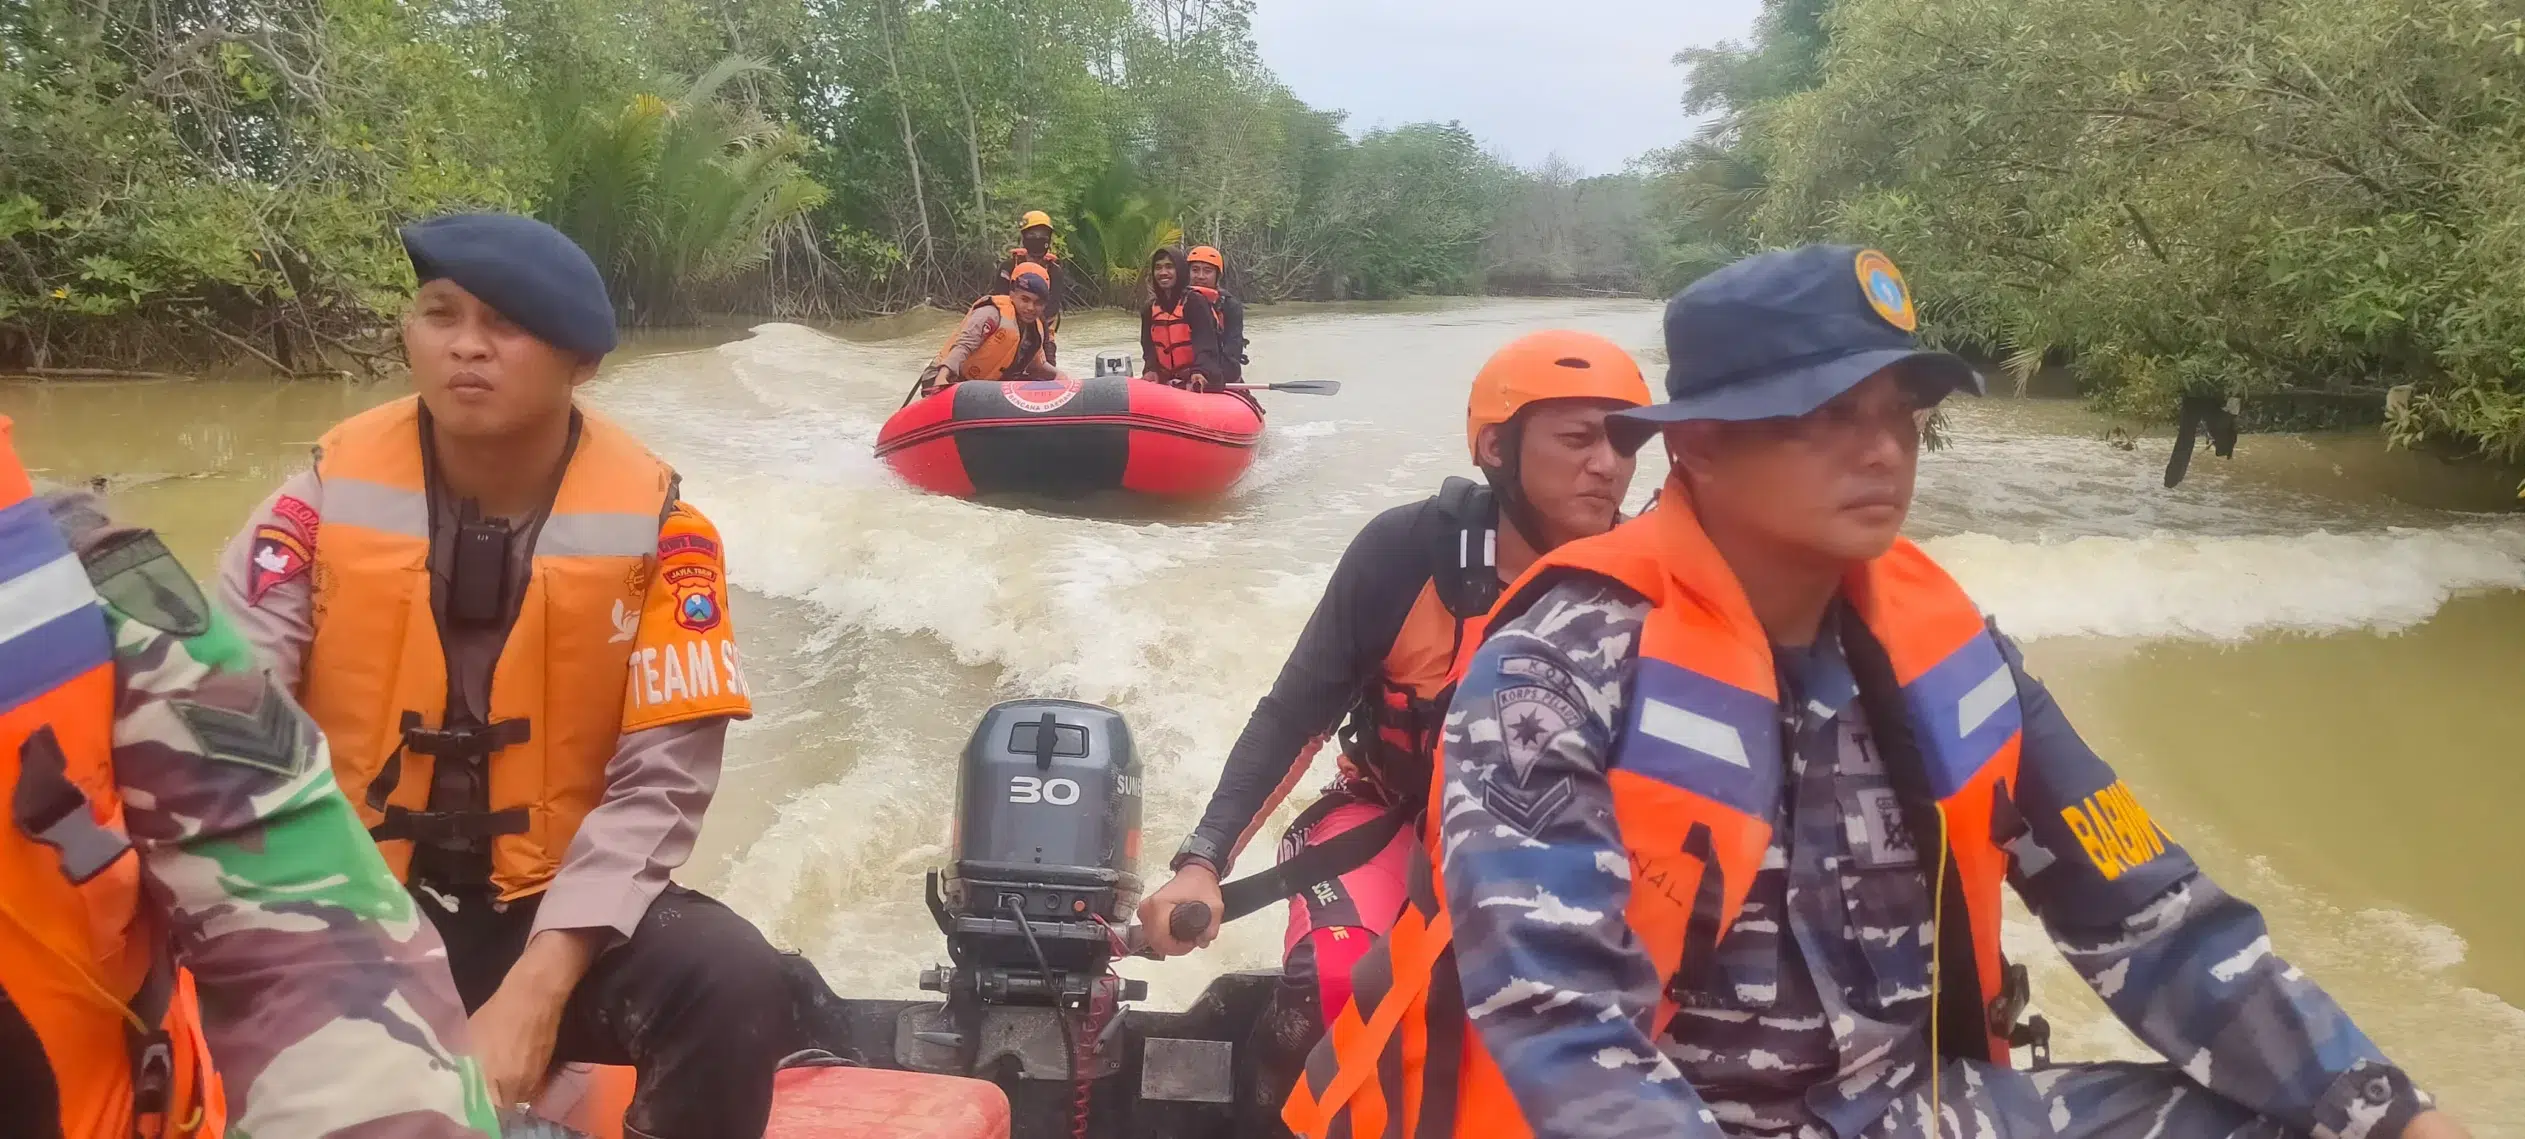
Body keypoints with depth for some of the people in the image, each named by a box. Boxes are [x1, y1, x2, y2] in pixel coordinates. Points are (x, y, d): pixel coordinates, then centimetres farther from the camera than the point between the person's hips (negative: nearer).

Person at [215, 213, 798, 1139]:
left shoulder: (652, 521, -7)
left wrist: (539, 984, -22)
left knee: (732, 984, -27)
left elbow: (659, 779, -10)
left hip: (556, 907, 0)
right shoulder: (333, 484, -4)